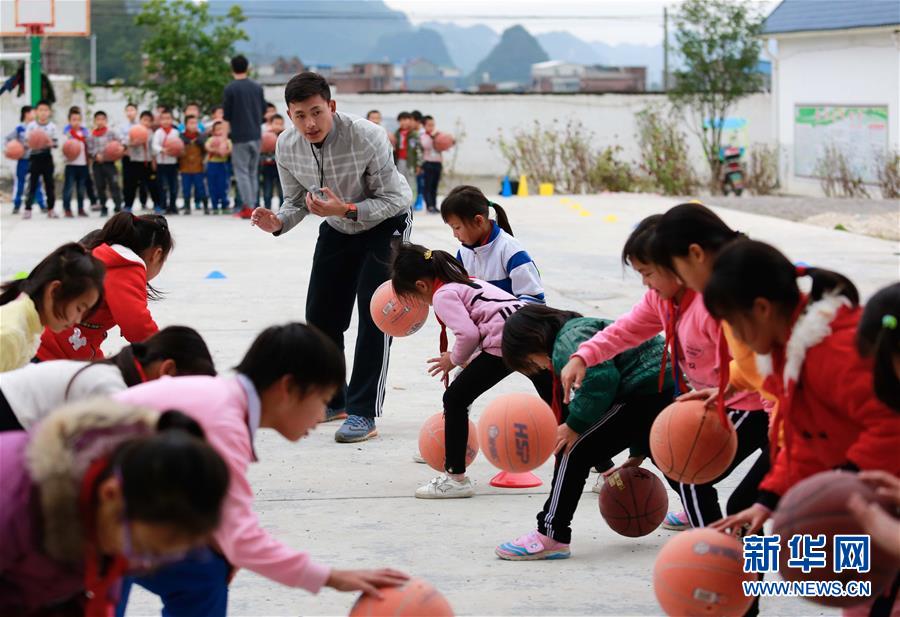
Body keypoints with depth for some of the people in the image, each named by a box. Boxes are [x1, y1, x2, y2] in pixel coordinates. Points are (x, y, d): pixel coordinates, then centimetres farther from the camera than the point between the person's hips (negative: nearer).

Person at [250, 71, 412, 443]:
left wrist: (347, 210, -40)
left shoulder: (367, 138, -33)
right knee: (320, 314, 7)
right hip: (337, 229, 6)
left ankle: (363, 413, -14)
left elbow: (394, 199, -25)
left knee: (374, 314, -16)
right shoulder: (286, 147, -17)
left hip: (385, 225, -6)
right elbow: (297, 202, -2)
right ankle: (330, 400, 25)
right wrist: (278, 223, -25)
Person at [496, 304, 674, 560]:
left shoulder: (569, 340, -8)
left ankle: (552, 536, -10)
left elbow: (602, 379, -25)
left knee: (574, 450, -8)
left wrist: (575, 425, -16)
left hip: (646, 392, -11)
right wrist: (638, 451, 33)